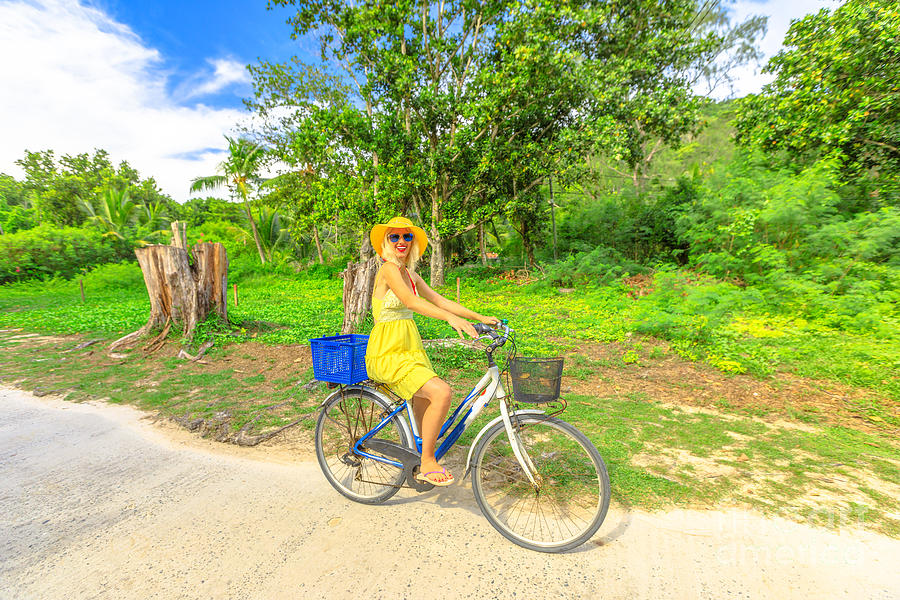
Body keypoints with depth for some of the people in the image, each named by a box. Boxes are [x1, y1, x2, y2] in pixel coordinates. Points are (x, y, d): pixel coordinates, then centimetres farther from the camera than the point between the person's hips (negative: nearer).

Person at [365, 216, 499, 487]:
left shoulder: (411, 275, 12)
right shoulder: (388, 269, -12)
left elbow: (440, 300, 10)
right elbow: (409, 300, -28)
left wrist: (480, 317, 3)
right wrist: (451, 318, -40)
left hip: (411, 349, 8)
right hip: (387, 352, -8)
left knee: (425, 415, 18)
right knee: (441, 392, -22)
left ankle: (425, 463, 42)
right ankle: (427, 462, -2)